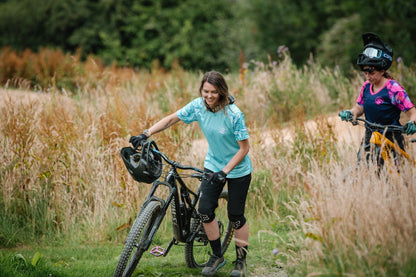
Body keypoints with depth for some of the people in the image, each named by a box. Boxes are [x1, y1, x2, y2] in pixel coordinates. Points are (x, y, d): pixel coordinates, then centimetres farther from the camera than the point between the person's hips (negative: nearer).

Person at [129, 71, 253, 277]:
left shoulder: (233, 114, -26)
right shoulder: (198, 106, -13)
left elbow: (244, 147, -21)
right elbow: (172, 119, -4)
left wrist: (225, 171, -26)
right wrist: (146, 134, -15)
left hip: (237, 169, -4)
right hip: (213, 165, 5)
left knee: (235, 214, 1)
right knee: (205, 210, -4)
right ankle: (217, 256, 15)